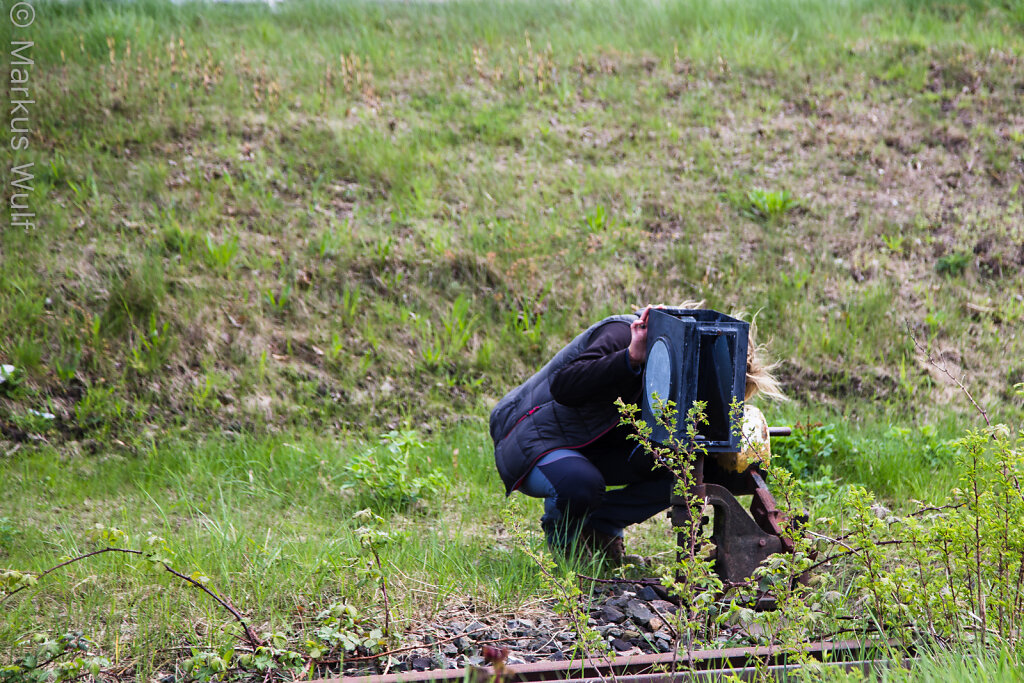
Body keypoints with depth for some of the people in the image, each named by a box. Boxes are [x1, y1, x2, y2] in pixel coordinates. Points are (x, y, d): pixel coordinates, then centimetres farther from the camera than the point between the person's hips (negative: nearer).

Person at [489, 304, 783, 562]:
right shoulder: (623, 335, -24)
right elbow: (563, 386, -38)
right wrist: (631, 358, -45)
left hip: (592, 446, 7)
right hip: (529, 436, -7)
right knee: (581, 485, -40)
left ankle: (599, 529, 2)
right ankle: (562, 538, -4)